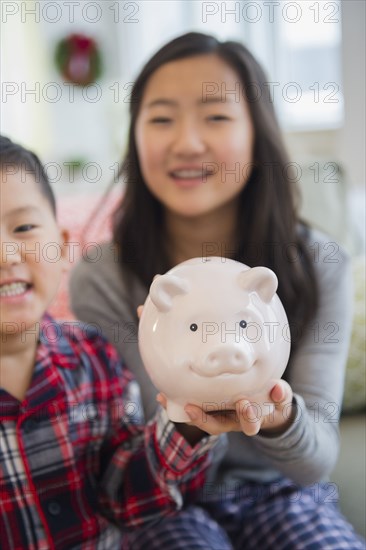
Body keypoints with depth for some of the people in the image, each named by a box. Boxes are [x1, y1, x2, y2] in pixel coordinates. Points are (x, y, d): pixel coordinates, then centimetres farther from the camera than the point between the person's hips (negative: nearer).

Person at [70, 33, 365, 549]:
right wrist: (188, 420, -34)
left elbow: (316, 463, -15)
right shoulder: (102, 281, -16)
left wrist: (280, 418, -39)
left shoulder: (319, 265, -12)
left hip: (282, 490, 2)